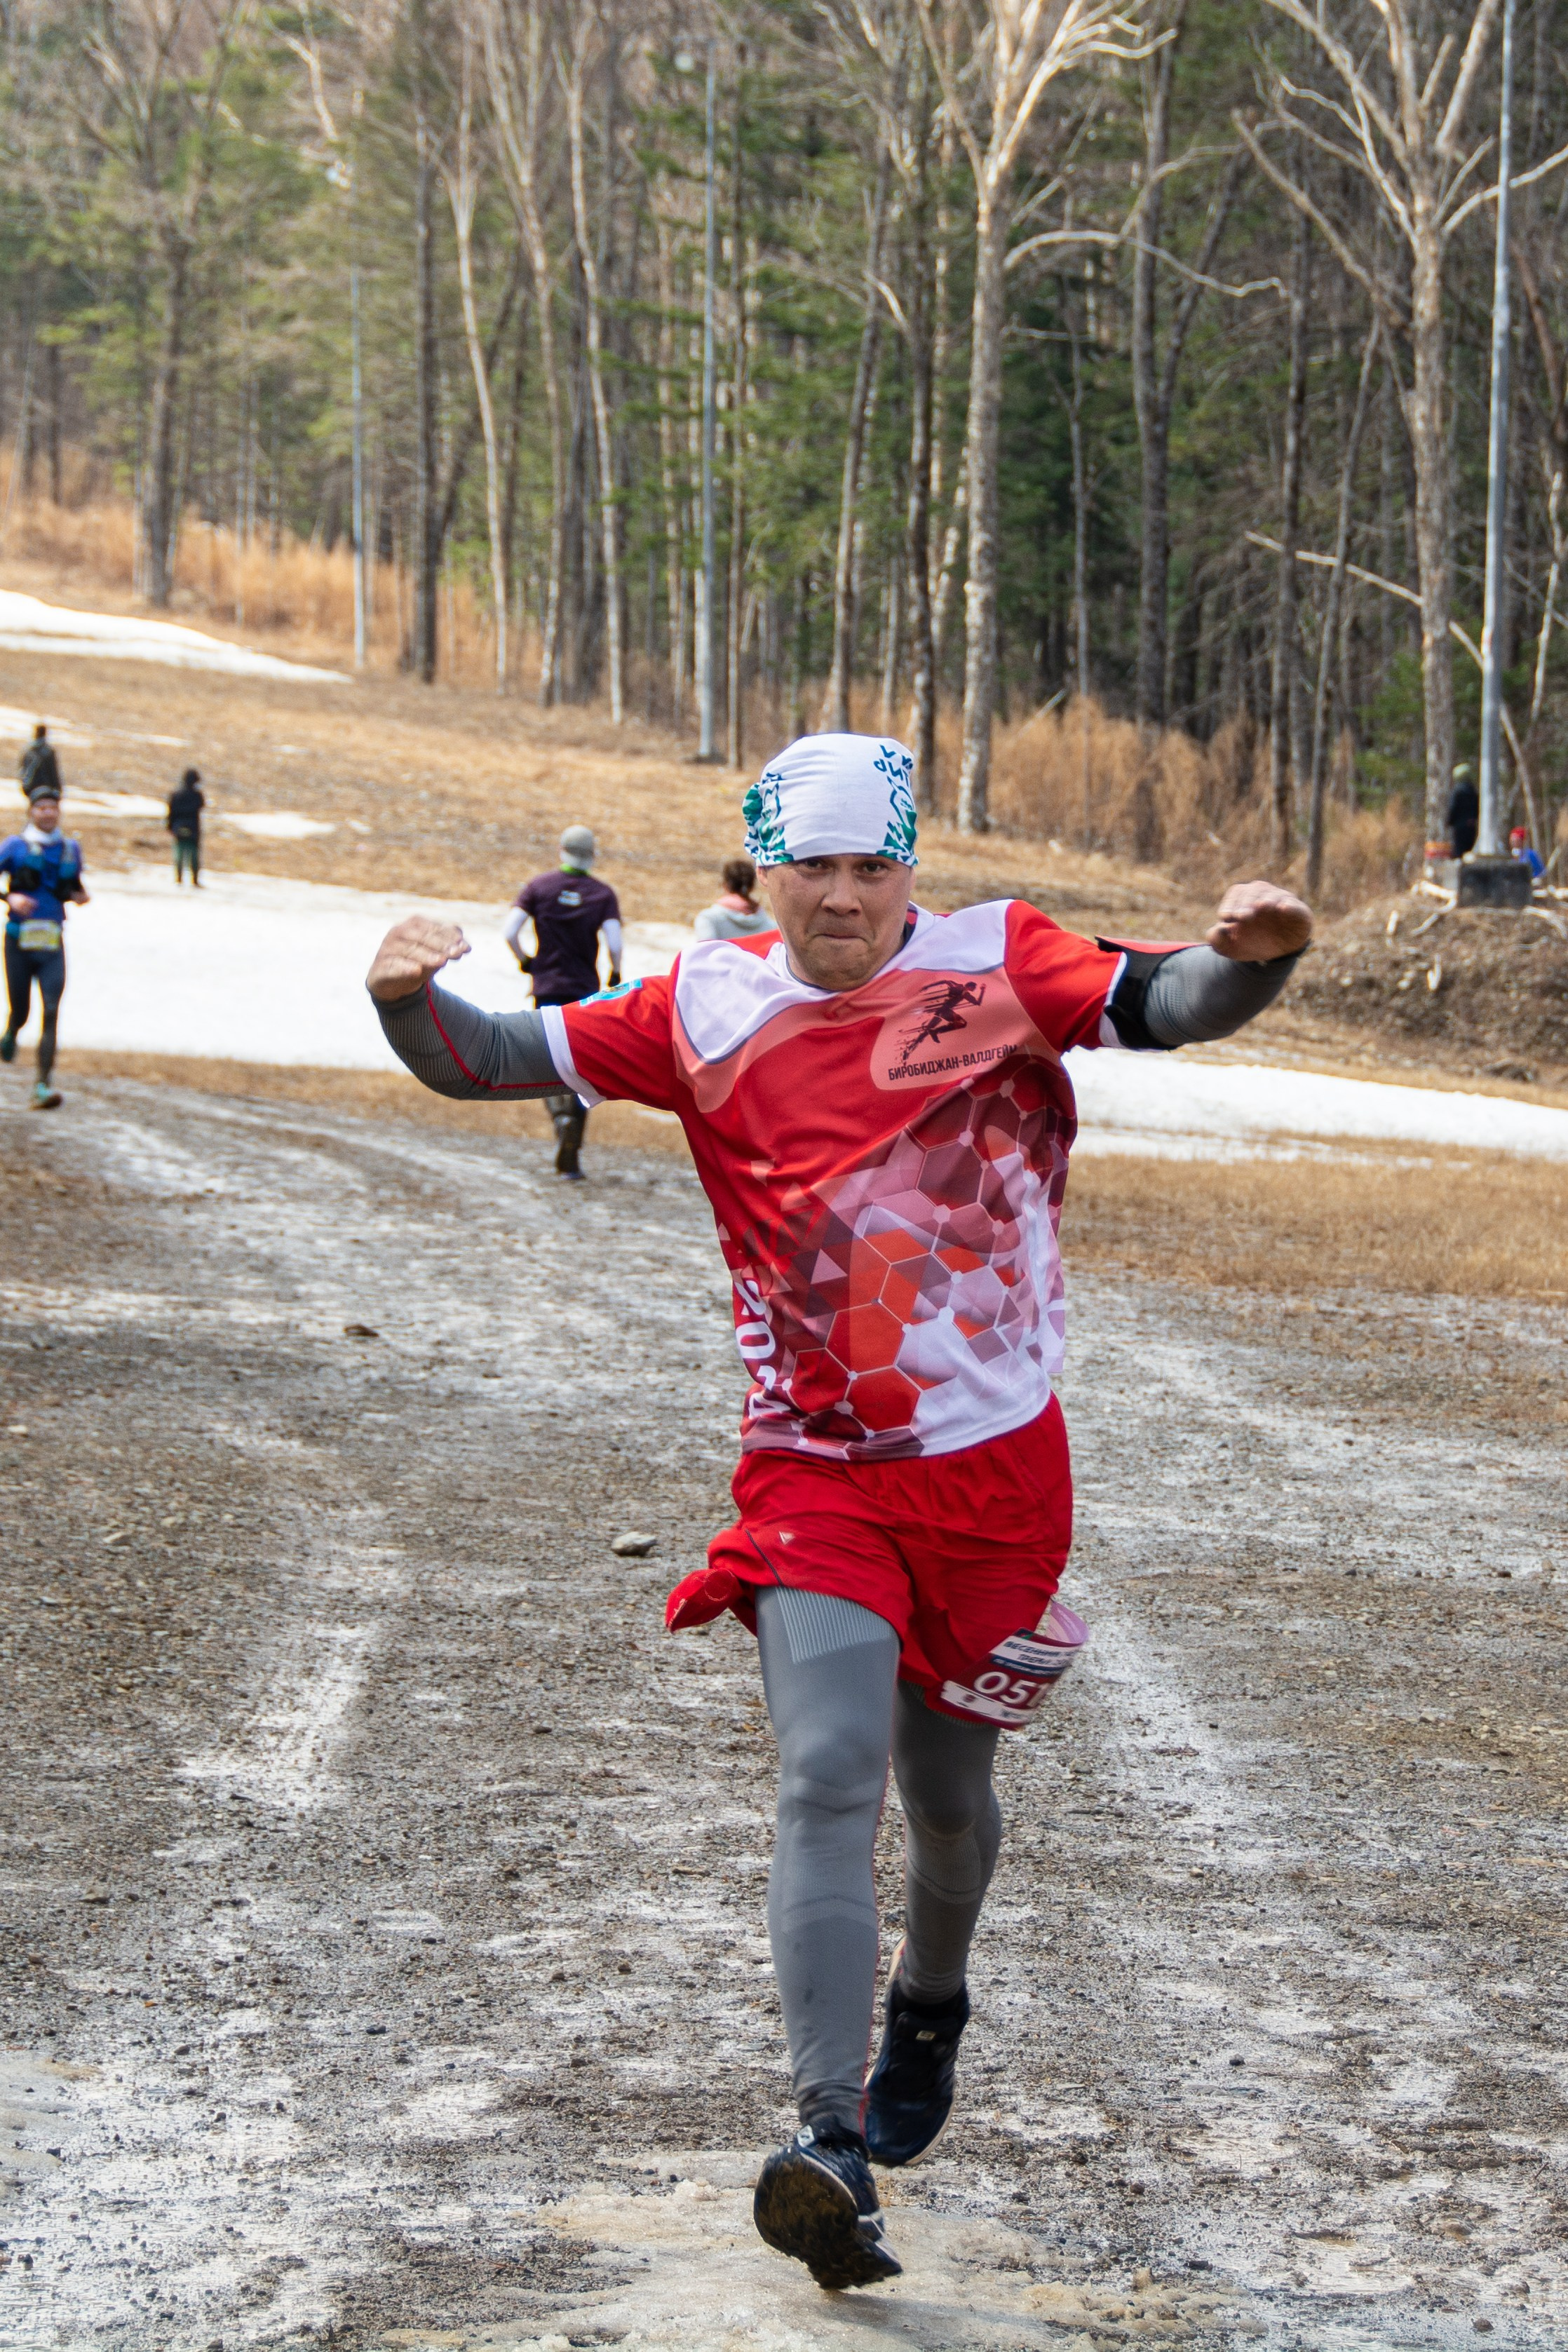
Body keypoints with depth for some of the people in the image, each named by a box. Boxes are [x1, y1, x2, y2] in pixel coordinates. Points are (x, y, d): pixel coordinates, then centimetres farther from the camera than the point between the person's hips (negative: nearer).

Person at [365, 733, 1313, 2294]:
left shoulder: (995, 966, -3)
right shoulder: (710, 1011, 0)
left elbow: (1163, 1006, -15)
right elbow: (498, 1062, 1)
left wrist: (1249, 960, -37)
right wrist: (413, 1004, -21)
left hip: (994, 1464, 0)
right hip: (813, 1466, 0)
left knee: (946, 1787, 15)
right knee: (828, 1782, -16)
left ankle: (928, 2007, 47)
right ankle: (833, 2150, -20)